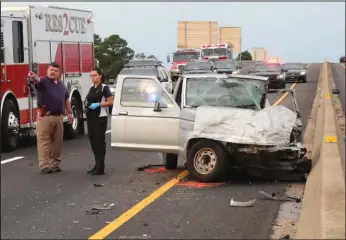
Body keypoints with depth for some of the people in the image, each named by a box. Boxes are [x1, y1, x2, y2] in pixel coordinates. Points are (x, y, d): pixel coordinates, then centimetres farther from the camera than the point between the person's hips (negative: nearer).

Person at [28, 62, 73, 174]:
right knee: (44, 142, -6)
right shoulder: (43, 81, -4)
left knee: (57, 142, 10)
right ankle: (44, 166, -4)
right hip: (45, 117, -6)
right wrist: (33, 77, -51)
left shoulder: (61, 85, 16)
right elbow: (37, 80, -28)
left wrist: (69, 113, 21)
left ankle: (55, 163, 19)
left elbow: (66, 100, 24)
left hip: (58, 117, 6)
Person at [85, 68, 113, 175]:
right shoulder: (91, 88, 16)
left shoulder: (104, 88, -6)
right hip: (90, 117, 8)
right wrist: (86, 104, 6)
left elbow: (110, 102, -12)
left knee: (100, 141, -7)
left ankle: (100, 168, -5)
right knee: (93, 140, 9)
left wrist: (98, 104, -20)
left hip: (100, 117, -8)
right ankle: (97, 165, 17)